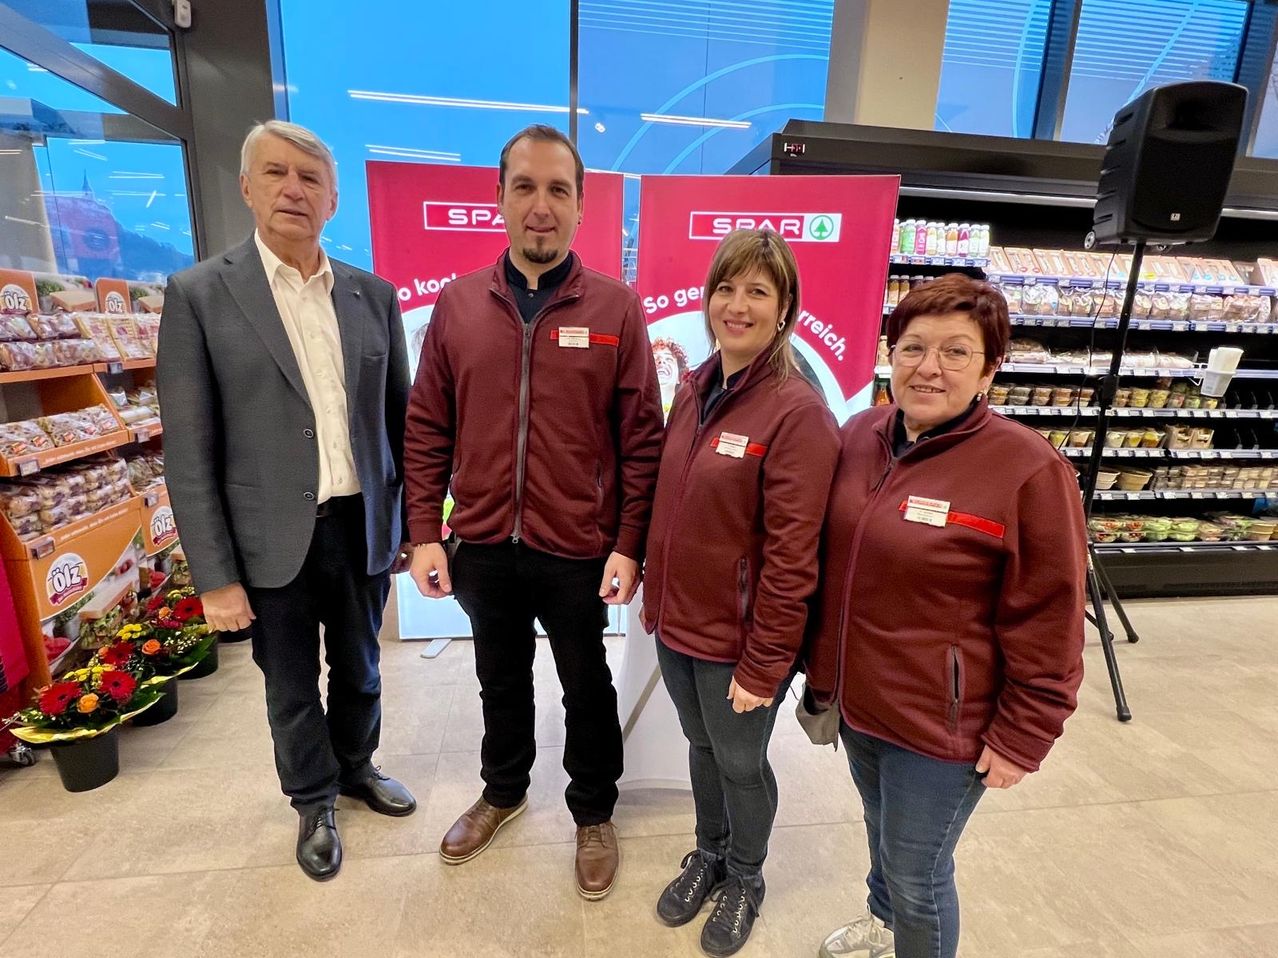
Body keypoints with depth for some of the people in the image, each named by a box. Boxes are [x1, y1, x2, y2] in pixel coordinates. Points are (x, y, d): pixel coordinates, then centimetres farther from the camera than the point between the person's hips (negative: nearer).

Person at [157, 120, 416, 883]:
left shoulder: (375, 295, 4)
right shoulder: (200, 294, -5)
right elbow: (190, 452, -7)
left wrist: (411, 522, 7)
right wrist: (215, 575, -9)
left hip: (364, 528, 3)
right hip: (274, 541, -2)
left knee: (360, 670, 21)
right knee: (292, 690, 16)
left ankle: (357, 766, 48)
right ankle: (314, 801, 42)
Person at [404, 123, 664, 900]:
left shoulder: (617, 308, -7)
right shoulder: (458, 302, 1)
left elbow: (642, 440, -7)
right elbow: (428, 430, 3)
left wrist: (630, 545, -9)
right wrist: (425, 533, 0)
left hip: (579, 553, -2)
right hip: (482, 548, 3)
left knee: (587, 689, 18)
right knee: (501, 681, 24)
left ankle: (595, 813, 44)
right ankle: (504, 789, 51)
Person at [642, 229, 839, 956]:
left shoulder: (798, 413, -20)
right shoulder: (695, 391, 2)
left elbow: (791, 558, -20)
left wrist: (765, 663, -15)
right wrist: (655, 598, 11)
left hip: (738, 640, -6)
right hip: (678, 624, 6)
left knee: (740, 763, 18)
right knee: (702, 747, 25)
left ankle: (745, 880, 48)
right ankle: (709, 854, 53)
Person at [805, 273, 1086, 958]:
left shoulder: (1028, 469, -20)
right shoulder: (860, 436, -2)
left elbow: (1045, 629, -15)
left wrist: (1021, 738, -10)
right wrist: (822, 669, 12)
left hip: (940, 722, -6)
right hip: (856, 699, 6)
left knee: (916, 874, 13)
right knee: (880, 830, 29)